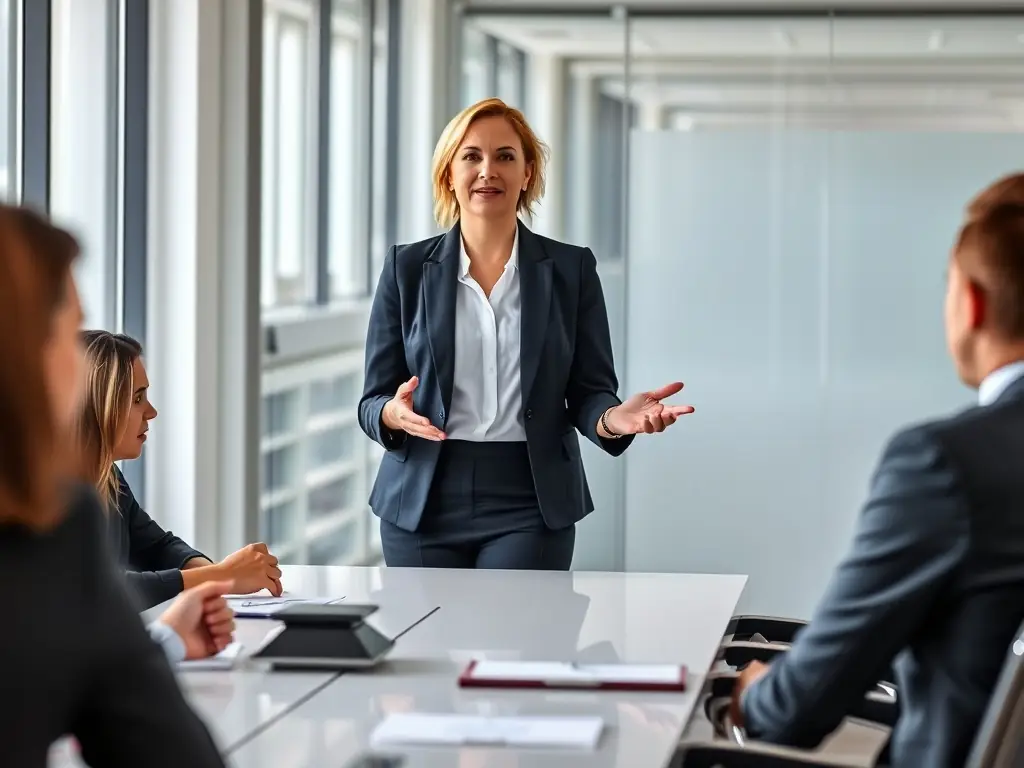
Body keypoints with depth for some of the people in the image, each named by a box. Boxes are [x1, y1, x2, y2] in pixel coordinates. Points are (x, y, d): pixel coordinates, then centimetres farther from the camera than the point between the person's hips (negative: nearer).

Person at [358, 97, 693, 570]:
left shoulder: (571, 269, 4)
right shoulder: (407, 268, 4)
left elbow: (588, 391, 4)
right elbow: (373, 400, 4)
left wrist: (614, 418, -20)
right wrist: (394, 415, -20)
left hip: (529, 503, -1)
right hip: (424, 501, 1)